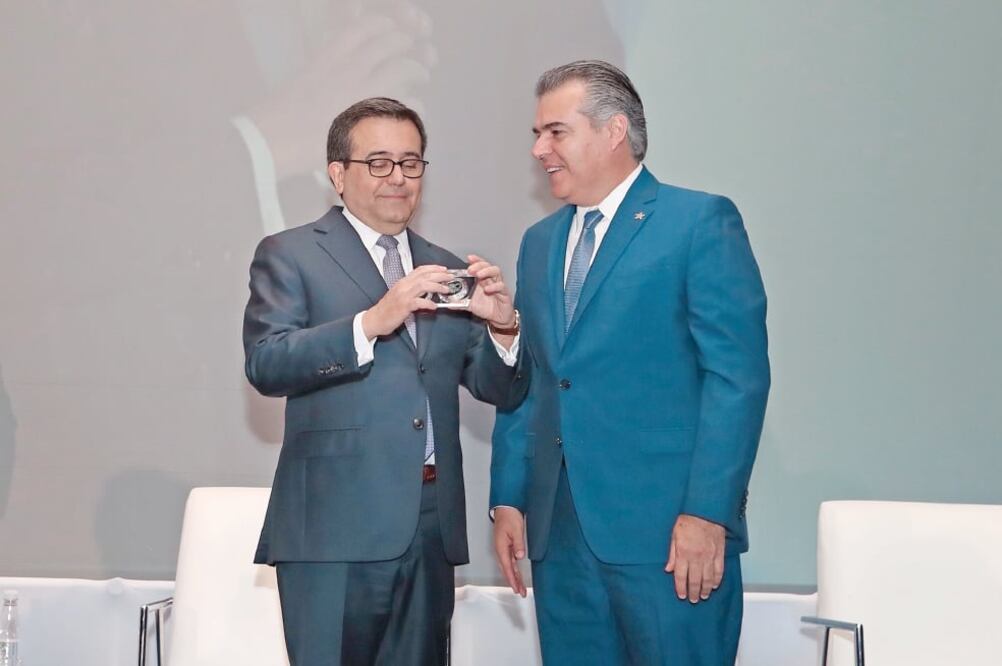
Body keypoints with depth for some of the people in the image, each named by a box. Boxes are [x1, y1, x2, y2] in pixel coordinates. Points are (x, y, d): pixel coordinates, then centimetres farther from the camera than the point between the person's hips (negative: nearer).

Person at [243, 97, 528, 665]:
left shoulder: (445, 271, 17)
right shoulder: (289, 255, 4)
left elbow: (501, 390, 14)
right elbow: (266, 363, -12)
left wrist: (503, 328, -7)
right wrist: (372, 321, -23)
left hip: (432, 529, 5)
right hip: (336, 527, -4)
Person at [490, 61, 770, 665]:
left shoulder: (702, 222, -3)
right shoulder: (539, 243, 18)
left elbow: (738, 376, -10)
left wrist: (707, 512, -16)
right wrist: (509, 498, 10)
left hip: (667, 528, -6)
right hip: (560, 532, 6)